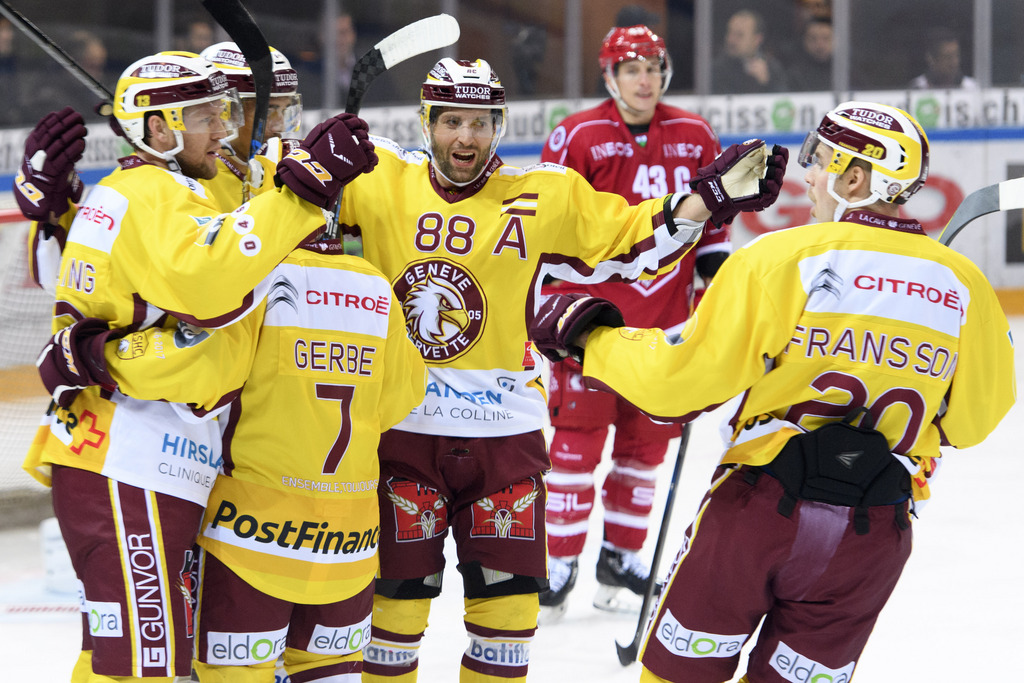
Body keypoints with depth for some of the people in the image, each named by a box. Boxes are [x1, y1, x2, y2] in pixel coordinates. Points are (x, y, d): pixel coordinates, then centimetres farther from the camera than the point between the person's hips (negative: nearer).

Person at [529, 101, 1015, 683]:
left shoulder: (784, 257, -11)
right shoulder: (964, 285, 0)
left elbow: (682, 377, -10)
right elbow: (971, 420, 11)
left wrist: (591, 338, 4)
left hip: (763, 505, -3)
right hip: (876, 536, 3)